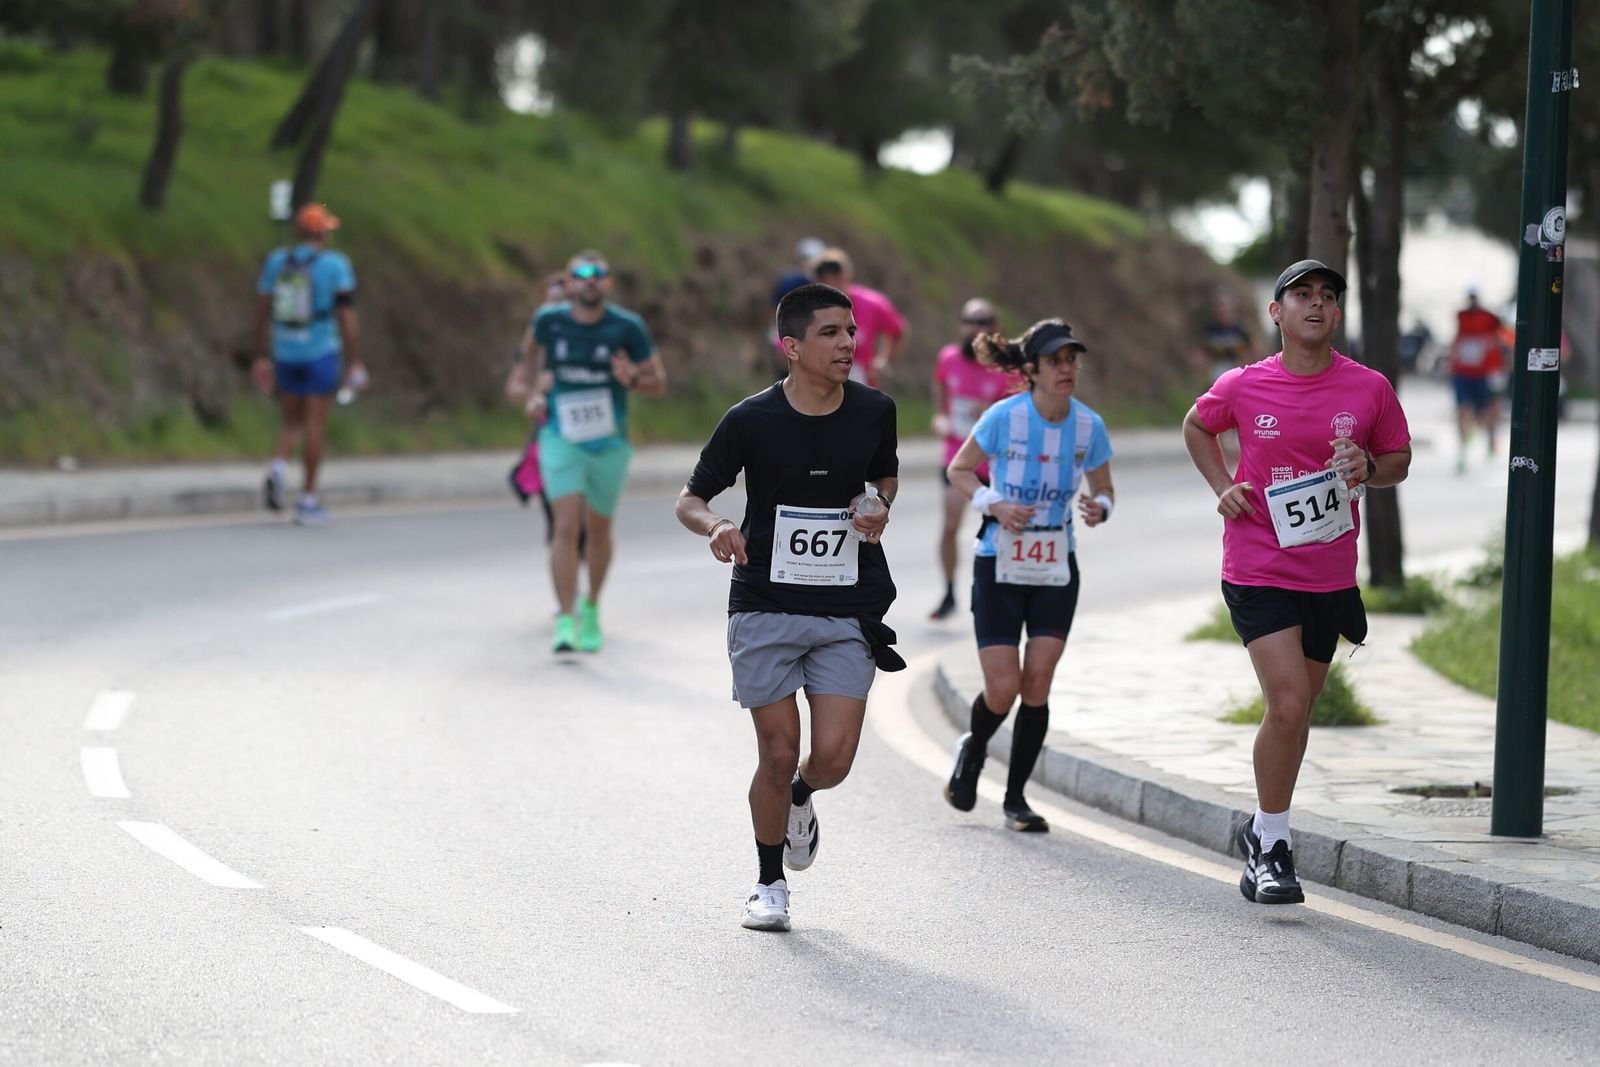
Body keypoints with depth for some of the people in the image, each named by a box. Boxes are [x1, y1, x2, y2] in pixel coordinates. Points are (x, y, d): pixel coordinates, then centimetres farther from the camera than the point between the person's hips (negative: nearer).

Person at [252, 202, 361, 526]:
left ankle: (278, 467, -11)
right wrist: (353, 362, -6)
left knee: (292, 420, 18)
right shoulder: (336, 265, -9)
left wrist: (261, 357, 12)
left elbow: (262, 311, 5)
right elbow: (346, 316, -11)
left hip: (285, 353, 4)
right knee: (316, 424, 3)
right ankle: (307, 500, 3)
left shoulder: (276, 262, 3)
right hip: (322, 351, -4)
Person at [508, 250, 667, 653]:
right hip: (560, 437, -1)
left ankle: (591, 608, 37)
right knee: (567, 526, -16)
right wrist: (531, 394, 6)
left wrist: (633, 379, -22)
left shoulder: (627, 328, -9)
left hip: (609, 442, 1)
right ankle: (565, 621, -18)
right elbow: (531, 353, 18)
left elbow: (659, 382, -1)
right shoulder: (548, 321, -6)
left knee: (598, 530, 14)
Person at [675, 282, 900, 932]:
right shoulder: (750, 421, -9)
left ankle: (800, 801, 30)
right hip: (765, 609, -2)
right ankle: (770, 883, 23)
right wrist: (715, 527, -23)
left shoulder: (875, 412, -1)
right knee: (779, 754, 0)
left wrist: (878, 508, -4)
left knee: (832, 760, -8)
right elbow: (690, 499, -1)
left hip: (849, 612, 2)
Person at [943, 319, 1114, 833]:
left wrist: (1100, 510, -15)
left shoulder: (1088, 425, -5)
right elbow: (959, 470, -1)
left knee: (1037, 684, -5)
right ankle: (973, 751, 28)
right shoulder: (1004, 417, -14)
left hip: (1056, 568, 2)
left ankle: (1016, 796, 9)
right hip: (1000, 564, -2)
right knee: (1003, 689, -6)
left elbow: (1104, 490, 8)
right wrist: (993, 504, -17)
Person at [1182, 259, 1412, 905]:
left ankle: (1263, 830, 33)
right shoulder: (1243, 388, -4)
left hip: (1330, 577, 3)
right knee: (1289, 704, -15)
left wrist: (1368, 469, -10)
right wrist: (1223, 488, 2)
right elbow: (1196, 426, 17)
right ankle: (1272, 847, -1)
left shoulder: (1370, 389, -2)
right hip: (1258, 571, -3)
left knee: (1295, 708, 13)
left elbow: (1399, 458, 12)